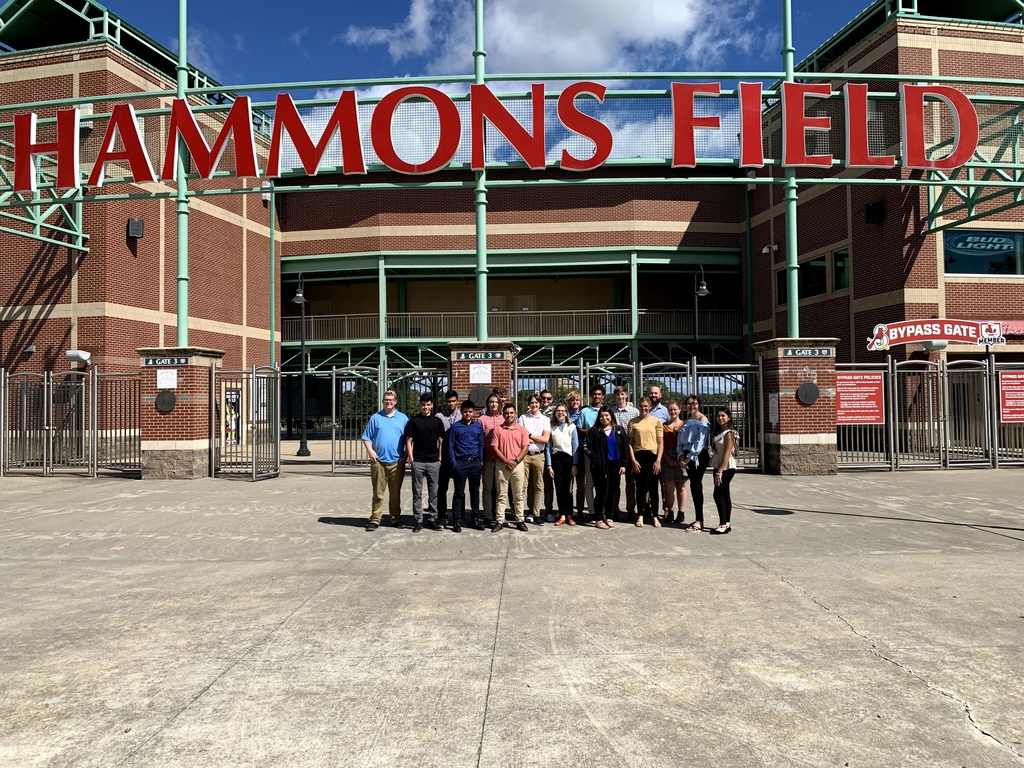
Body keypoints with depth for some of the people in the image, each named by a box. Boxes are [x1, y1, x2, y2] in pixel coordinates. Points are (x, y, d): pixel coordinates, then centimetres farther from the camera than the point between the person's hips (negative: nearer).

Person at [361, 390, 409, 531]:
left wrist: (406, 454, -1)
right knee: (378, 493, 1)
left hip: (397, 461, 1)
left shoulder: (403, 418, 9)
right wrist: (370, 451, -7)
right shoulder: (375, 418, 8)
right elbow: (366, 437, 7)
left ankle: (396, 519, 15)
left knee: (395, 493, 7)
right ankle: (375, 520, 6)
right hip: (379, 461, 0)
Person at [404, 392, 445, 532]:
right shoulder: (413, 421, 3)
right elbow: (409, 441, 2)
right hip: (418, 462, -1)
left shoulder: (437, 421, 7)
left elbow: (441, 441, 9)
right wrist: (411, 458, -5)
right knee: (417, 493, 3)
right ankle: (418, 521, 9)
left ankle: (432, 520, 14)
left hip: (434, 462, 1)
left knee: (433, 493, 7)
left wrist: (440, 458, 1)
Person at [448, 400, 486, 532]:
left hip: (475, 463, 3)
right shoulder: (455, 427, 0)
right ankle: (456, 521, 6)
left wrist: (481, 462, 6)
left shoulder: (478, 426, 7)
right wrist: (454, 463, -7)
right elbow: (450, 446, 0)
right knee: (459, 493, 2)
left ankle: (476, 518, 19)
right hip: (461, 463, -3)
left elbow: (481, 445, 12)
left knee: (475, 491, 10)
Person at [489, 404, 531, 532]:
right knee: (501, 495, 3)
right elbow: (494, 448, -2)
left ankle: (520, 520, 11)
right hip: (502, 465, 0)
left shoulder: (522, 429, 6)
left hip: (518, 465, 1)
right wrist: (506, 461, -10)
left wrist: (515, 461, -10)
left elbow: (525, 447, 0)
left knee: (518, 495, 6)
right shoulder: (497, 429, 4)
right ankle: (499, 521, 6)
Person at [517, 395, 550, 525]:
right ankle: (530, 510, 3)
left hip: (538, 455, 1)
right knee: (524, 484, -3)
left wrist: (529, 435, -3)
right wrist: (537, 439, -8)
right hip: (524, 454, -1)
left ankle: (537, 513, 6)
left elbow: (546, 439, -1)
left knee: (538, 485, 2)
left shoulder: (545, 419, 9)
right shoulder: (523, 418, 8)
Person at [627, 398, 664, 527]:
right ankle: (640, 516, 13)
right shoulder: (633, 423, 6)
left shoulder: (656, 421, 4)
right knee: (640, 487, 6)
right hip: (638, 456, 1)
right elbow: (630, 443, 4)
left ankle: (654, 516, 11)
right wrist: (633, 460, -5)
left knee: (653, 487, 3)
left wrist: (658, 461, -6)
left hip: (652, 455, -1)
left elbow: (661, 443, 2)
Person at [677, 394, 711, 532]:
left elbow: (700, 441, -14)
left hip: (698, 456, -7)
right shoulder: (687, 420, 18)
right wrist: (681, 455, -2)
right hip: (687, 456, 7)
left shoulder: (702, 420, -5)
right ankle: (699, 519, 11)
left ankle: (700, 521, -8)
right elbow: (680, 438, 13)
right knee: (694, 486, 7)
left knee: (696, 486, -10)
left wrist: (689, 457, -16)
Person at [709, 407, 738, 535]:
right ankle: (727, 523, 16)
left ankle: (723, 524, -8)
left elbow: (727, 454, -18)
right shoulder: (718, 432, 15)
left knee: (718, 494, -10)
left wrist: (720, 471, -21)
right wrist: (718, 471, 8)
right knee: (724, 495, 11)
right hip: (719, 467, 9)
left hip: (727, 468, -9)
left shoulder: (729, 433, -12)